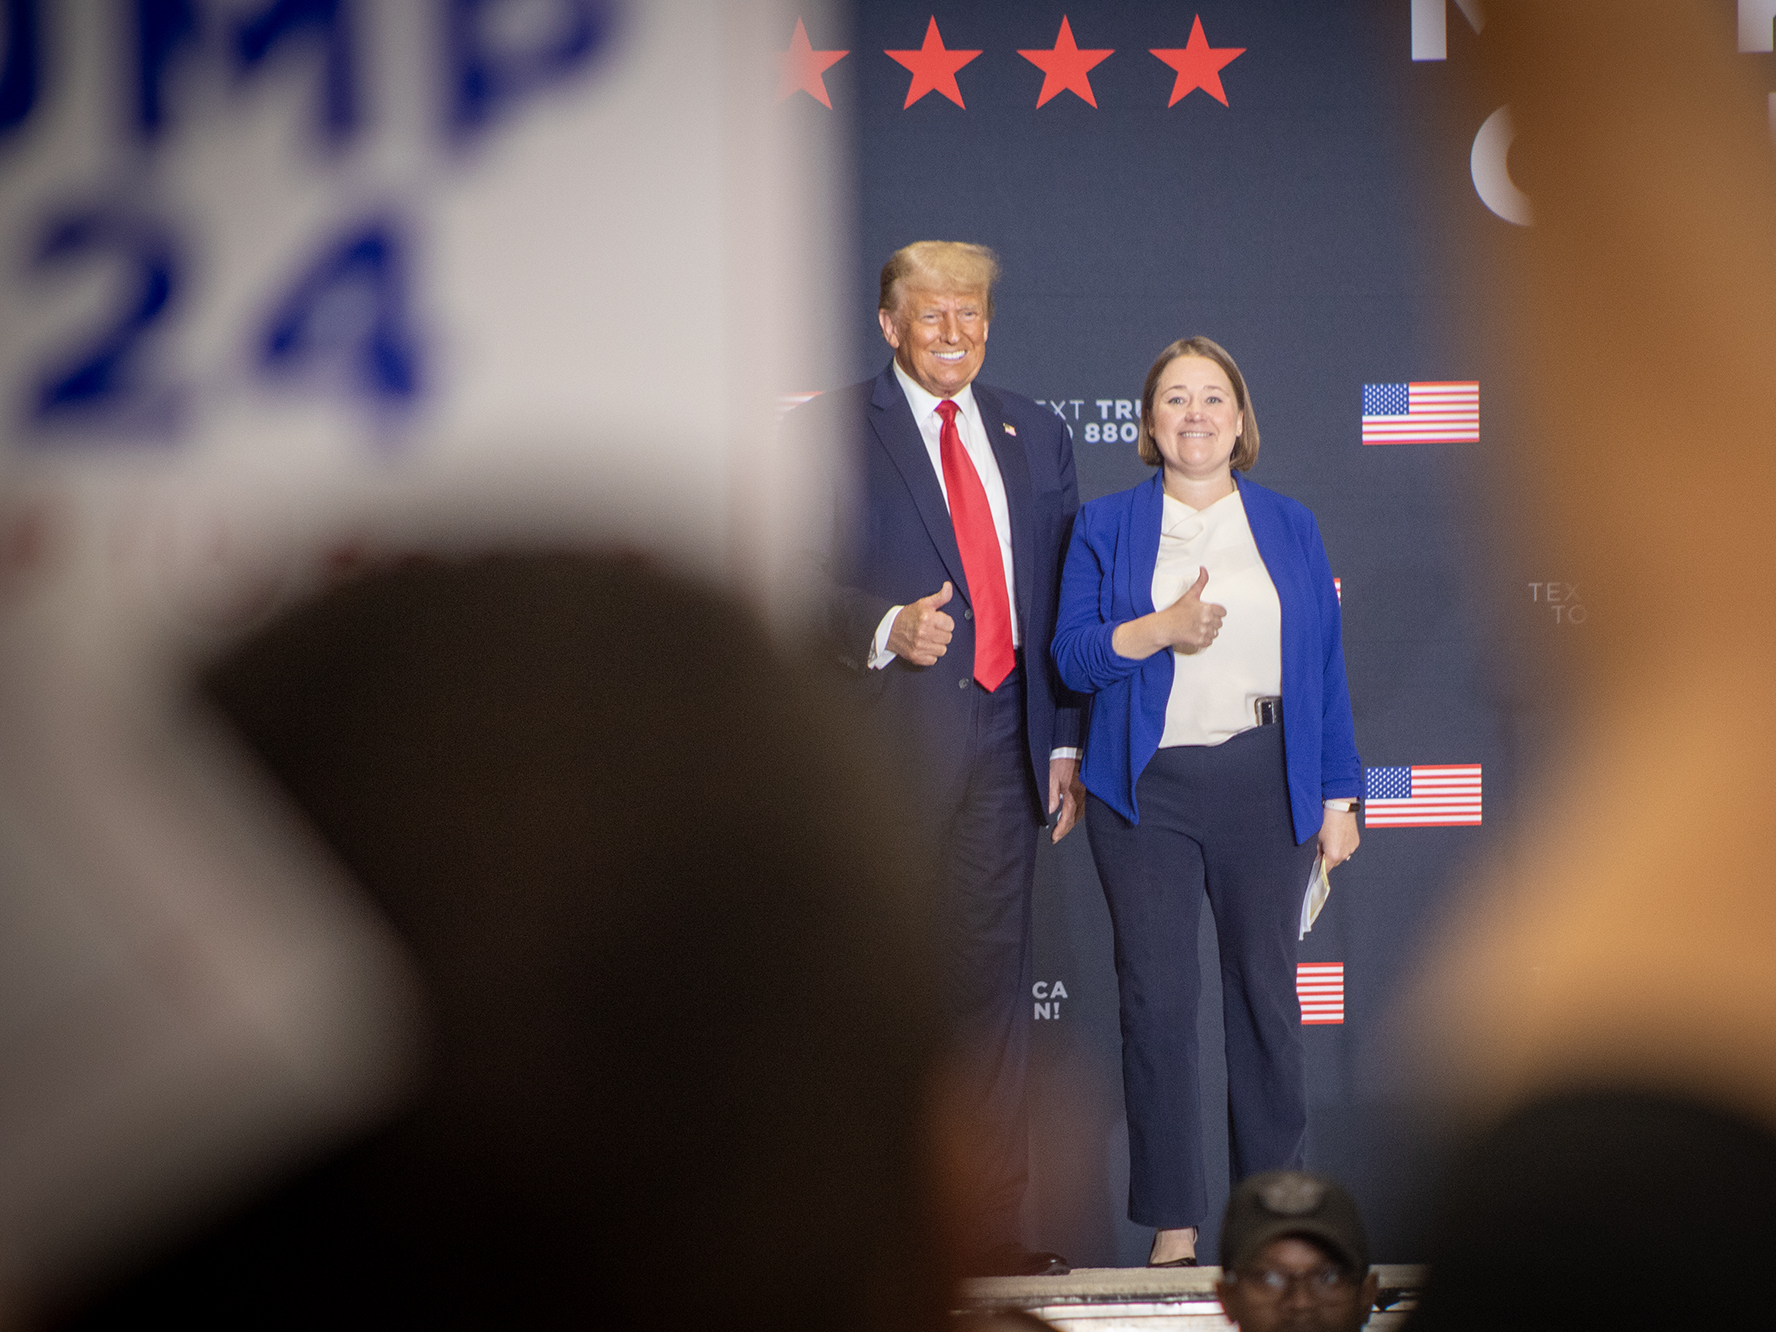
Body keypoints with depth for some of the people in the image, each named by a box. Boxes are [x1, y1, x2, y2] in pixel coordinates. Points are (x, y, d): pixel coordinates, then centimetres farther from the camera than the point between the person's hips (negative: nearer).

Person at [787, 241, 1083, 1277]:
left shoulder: (1034, 435, 16)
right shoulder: (830, 430, 1)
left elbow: (1064, 599, 17)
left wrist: (1067, 738, 11)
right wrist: (886, 629, -21)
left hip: (1002, 739, 4)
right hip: (884, 742, -4)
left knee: (996, 979, 5)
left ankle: (991, 1222, 10)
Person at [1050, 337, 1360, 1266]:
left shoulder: (1289, 526, 11)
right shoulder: (1107, 525, 8)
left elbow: (1324, 666, 10)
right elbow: (1071, 655, 0)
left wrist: (1337, 797, 6)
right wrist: (1159, 629, -16)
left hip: (1264, 781, 1)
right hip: (1146, 788, -1)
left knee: (1266, 990, 3)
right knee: (1156, 998, -3)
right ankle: (1173, 1224, 3)